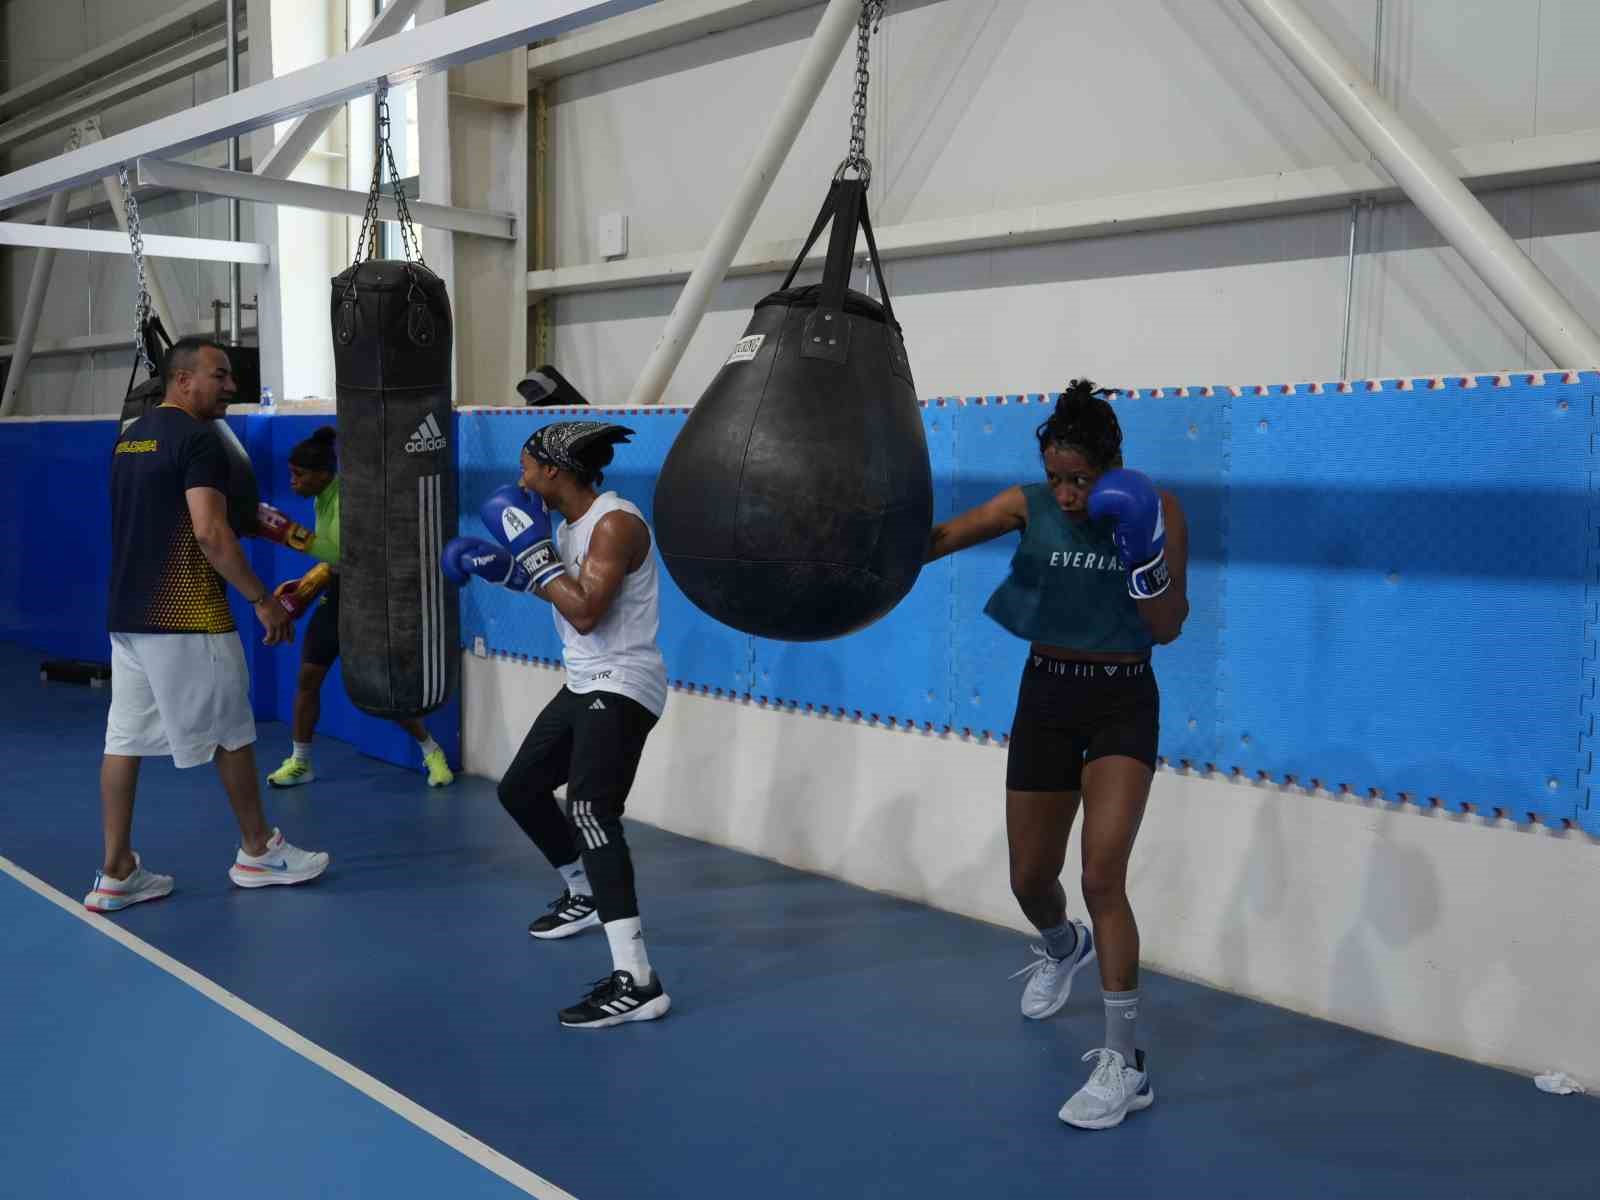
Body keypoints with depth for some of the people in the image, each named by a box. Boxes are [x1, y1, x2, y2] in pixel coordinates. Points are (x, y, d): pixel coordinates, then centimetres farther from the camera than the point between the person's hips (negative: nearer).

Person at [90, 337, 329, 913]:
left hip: (127, 612, 8)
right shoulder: (198, 439, -13)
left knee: (125, 738, 8)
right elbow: (209, 533, -22)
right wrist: (262, 600, -15)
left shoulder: (130, 435, 15)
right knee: (230, 733, 7)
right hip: (186, 618, -8)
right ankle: (258, 852, 20)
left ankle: (115, 874, 11)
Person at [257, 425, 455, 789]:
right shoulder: (322, 498, 5)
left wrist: (291, 534, -33)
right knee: (307, 677, 7)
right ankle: (299, 762, 22)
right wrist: (307, 584, 7)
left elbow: (347, 553, -35)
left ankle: (432, 752, 18)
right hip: (338, 594, 8)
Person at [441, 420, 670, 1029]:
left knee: (592, 814, -27)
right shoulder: (571, 525, 10)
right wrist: (490, 563, 13)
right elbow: (549, 585, 26)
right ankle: (585, 896, 45)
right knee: (519, 789, 22)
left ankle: (636, 982, -32)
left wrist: (533, 549, -20)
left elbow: (585, 613, -27)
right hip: (585, 687, 11)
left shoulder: (616, 523, -19)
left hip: (622, 689, -11)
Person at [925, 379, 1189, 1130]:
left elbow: (1167, 628, -12)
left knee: (1102, 878, -15)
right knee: (1030, 878, 13)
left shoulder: (1156, 509, -11)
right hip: (1045, 698, 3)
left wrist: (1143, 553, -27)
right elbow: (940, 537, -18)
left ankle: (1125, 1066, -4)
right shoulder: (1028, 505, -7)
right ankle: (1064, 949, 51)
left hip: (1122, 704, -3)